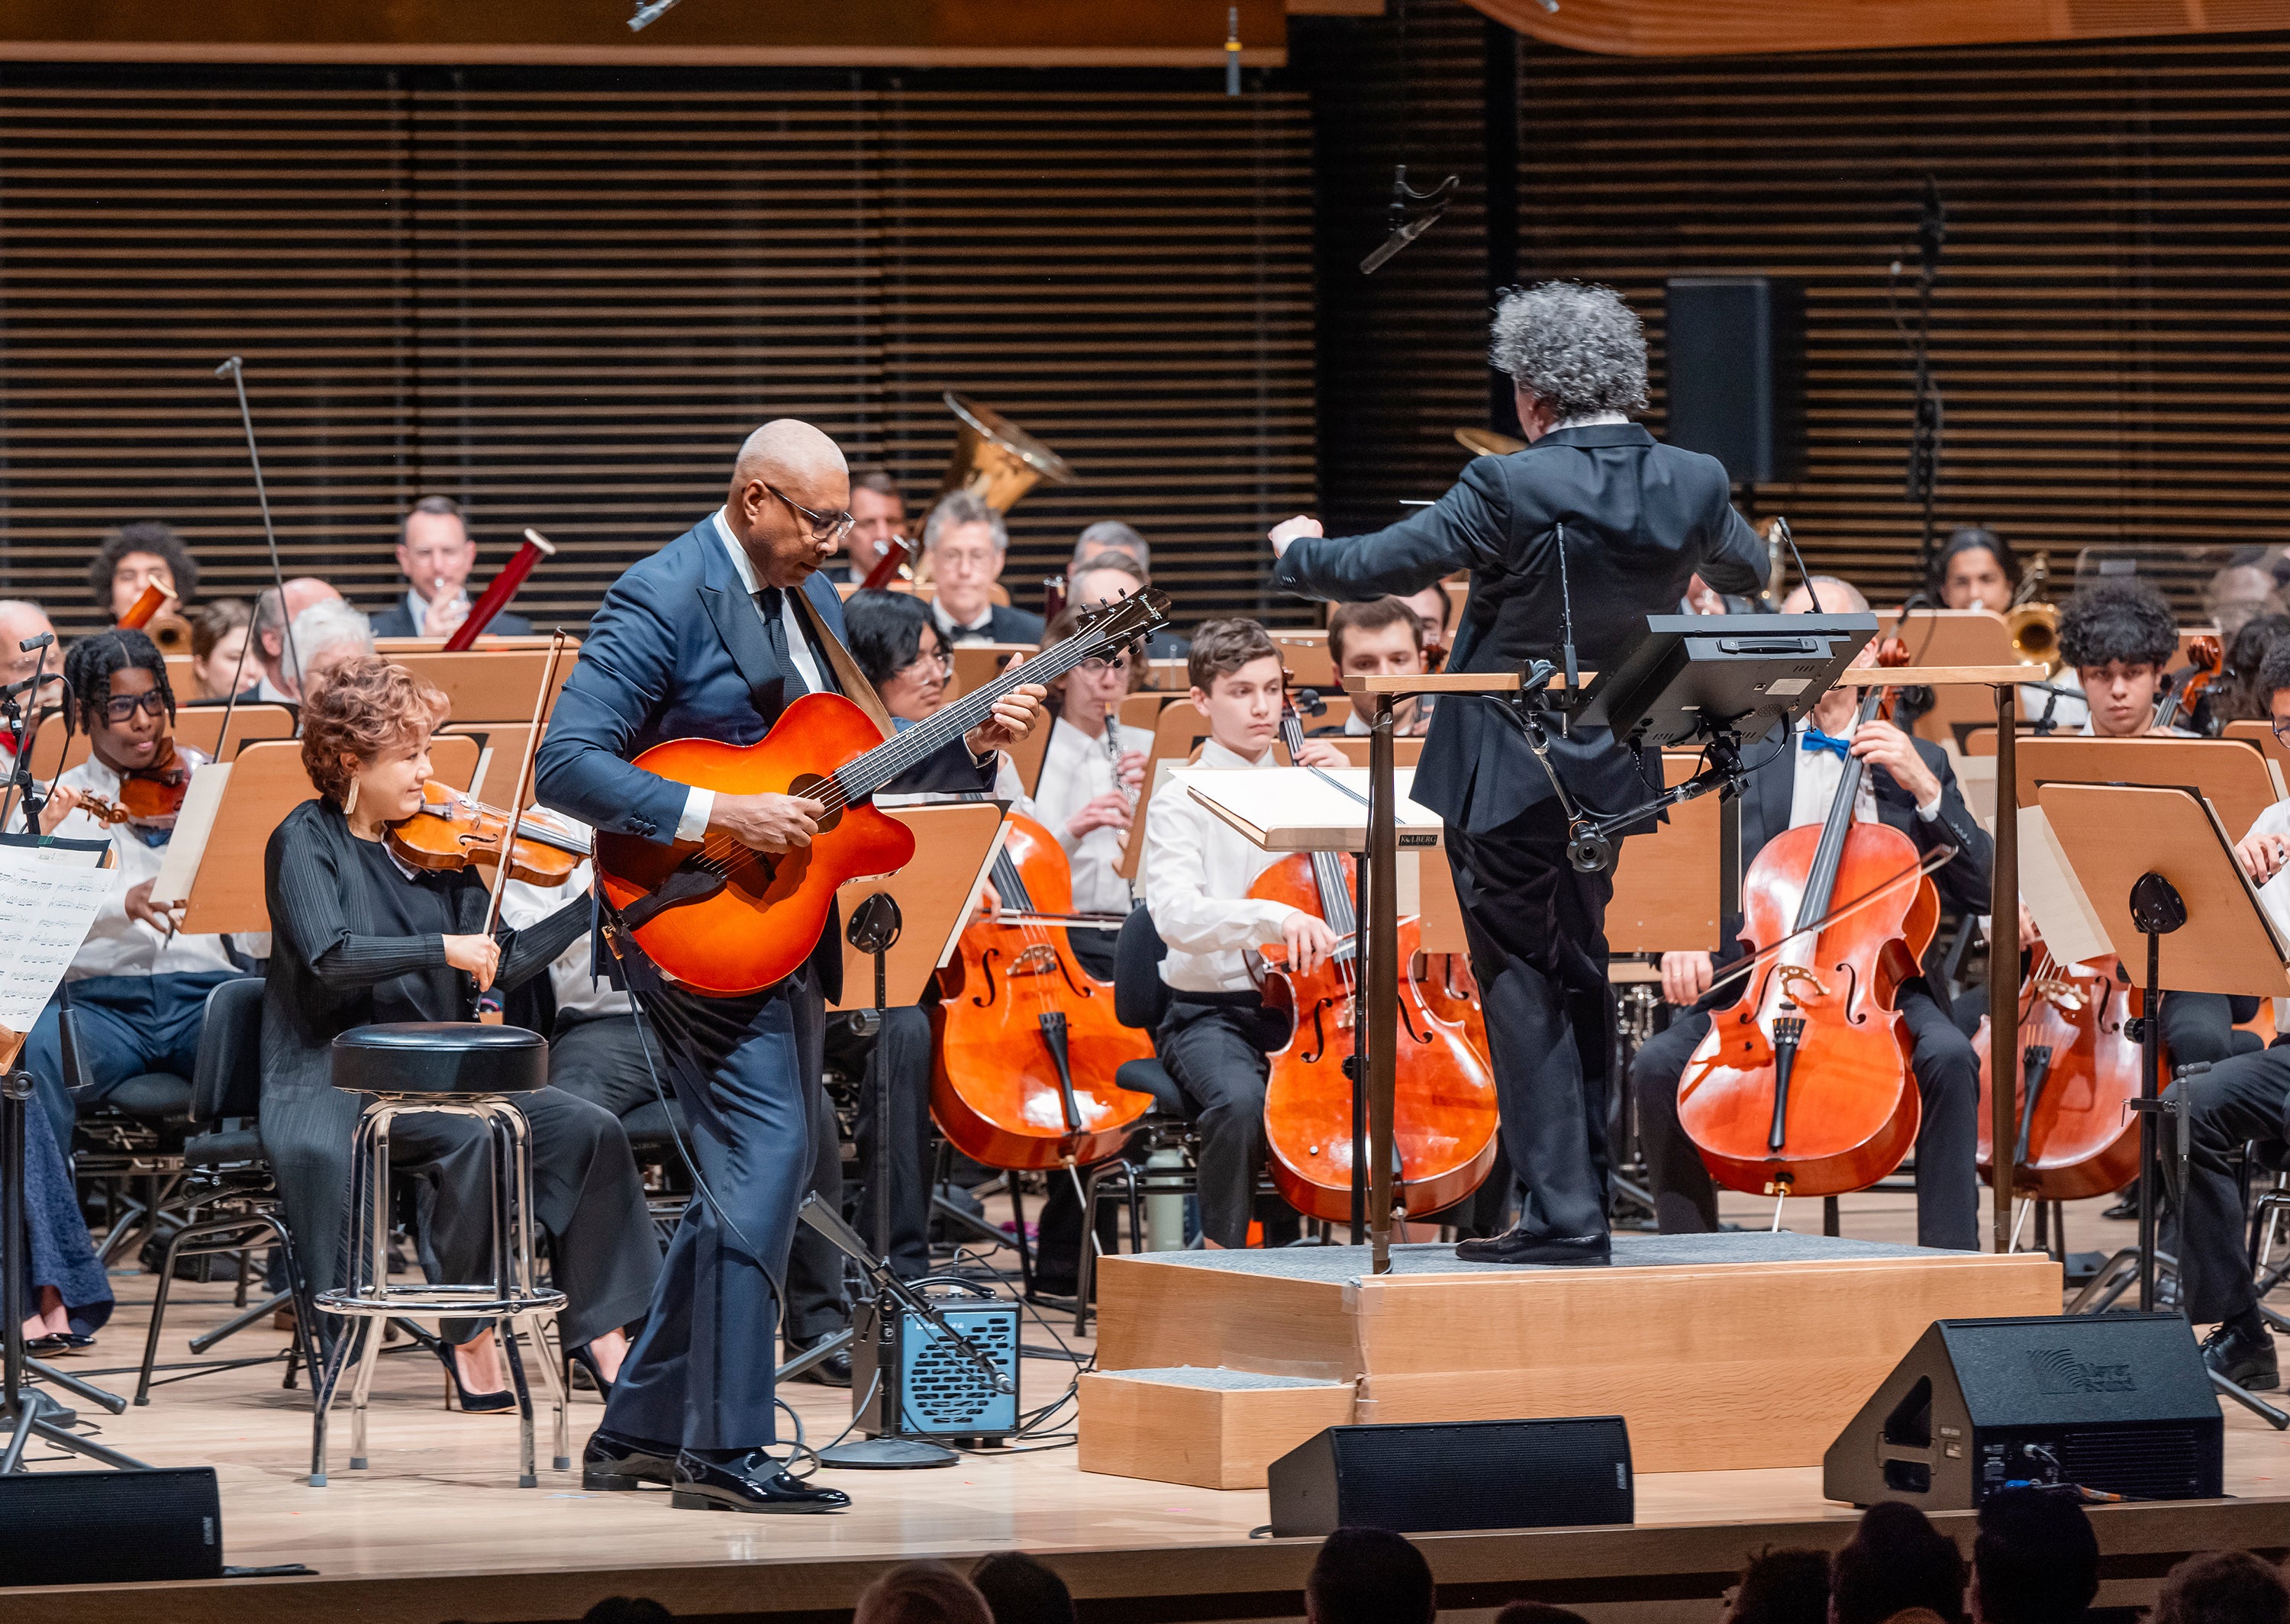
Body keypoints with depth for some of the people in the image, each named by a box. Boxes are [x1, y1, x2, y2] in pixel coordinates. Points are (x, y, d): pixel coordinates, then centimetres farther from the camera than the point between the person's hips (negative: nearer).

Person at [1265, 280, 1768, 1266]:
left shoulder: (1512, 491, -20)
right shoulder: (1693, 485, -4)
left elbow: (1376, 568, -15)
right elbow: (1747, 571, 18)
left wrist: (1297, 552, 6)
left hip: (1507, 784, -6)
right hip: (1613, 777, 6)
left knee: (1524, 991, 0)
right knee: (1578, 984, 19)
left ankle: (1563, 1214, -3)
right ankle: (1583, 1199, 25)